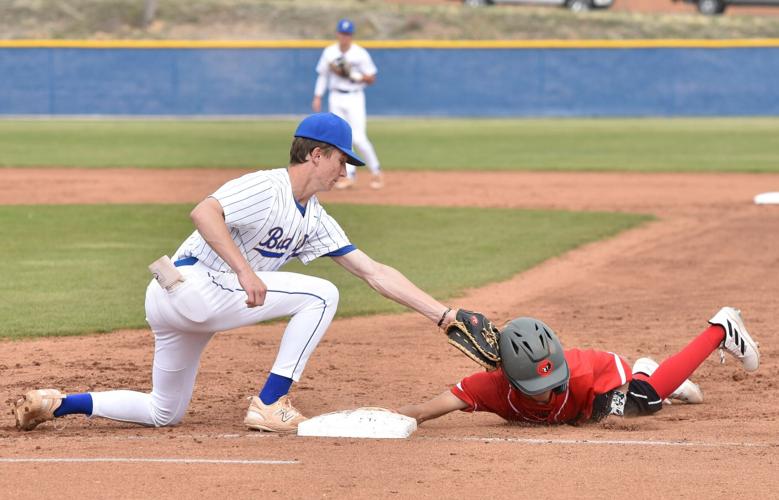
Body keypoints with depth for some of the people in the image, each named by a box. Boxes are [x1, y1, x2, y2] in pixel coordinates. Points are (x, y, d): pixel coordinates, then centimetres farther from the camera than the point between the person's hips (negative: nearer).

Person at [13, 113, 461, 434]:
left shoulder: (314, 221, 14)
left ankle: (58, 403, 12)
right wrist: (245, 272, -36)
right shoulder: (267, 188, -13)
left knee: (163, 413, 17)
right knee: (320, 295, -13)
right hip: (189, 283, -10)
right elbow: (204, 213, -28)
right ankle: (270, 406, -13)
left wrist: (443, 314, 5)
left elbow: (374, 272, 11)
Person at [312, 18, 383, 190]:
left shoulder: (360, 54, -7)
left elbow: (371, 79, -4)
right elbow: (322, 75, 12)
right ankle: (349, 175, 5)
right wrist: (317, 97, 6)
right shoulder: (329, 52, 4)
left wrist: (353, 76, -20)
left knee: (358, 138, -11)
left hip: (354, 98, -4)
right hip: (336, 98, 4)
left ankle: (376, 171, 6)